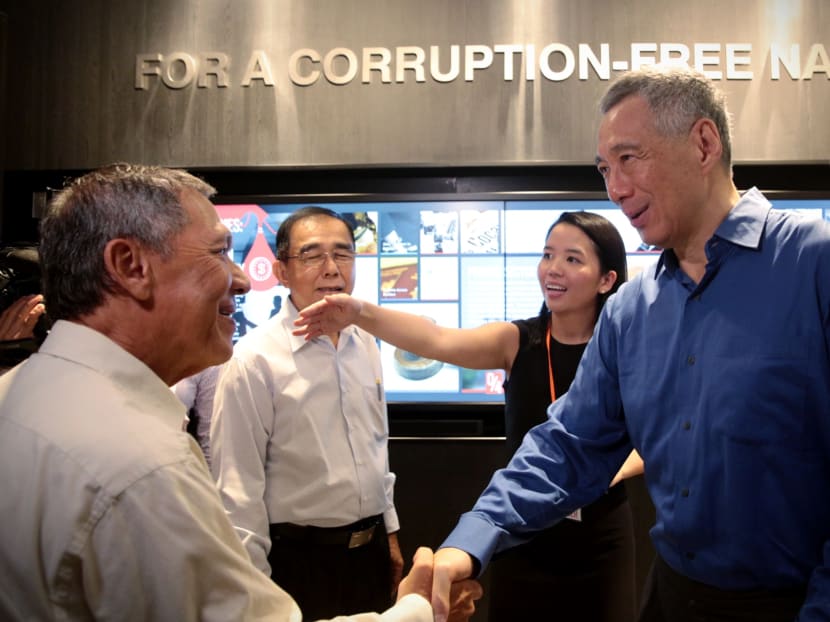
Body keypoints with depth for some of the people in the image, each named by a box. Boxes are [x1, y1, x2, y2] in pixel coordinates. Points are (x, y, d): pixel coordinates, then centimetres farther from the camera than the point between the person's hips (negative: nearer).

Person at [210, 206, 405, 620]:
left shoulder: (365, 345, 3)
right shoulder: (255, 358, -17)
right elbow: (238, 486, -15)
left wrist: (389, 532, 14)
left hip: (370, 551, 6)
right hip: (299, 558, -6)